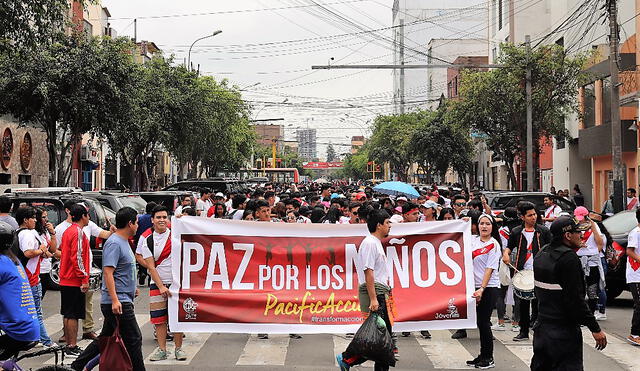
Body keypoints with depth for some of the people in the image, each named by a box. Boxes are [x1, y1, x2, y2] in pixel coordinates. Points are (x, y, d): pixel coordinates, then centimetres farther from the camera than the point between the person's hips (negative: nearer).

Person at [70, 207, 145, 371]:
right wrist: (115, 300, -27)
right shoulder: (114, 243, -16)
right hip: (118, 302, -10)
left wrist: (132, 289, 33)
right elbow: (107, 272, -23)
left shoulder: (123, 242, 16)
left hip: (120, 301, 10)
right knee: (134, 339, -5)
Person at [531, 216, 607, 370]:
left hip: (542, 326, 9)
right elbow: (576, 298, -21)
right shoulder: (568, 258, -17)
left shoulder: (541, 254, 9)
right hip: (564, 331, -9)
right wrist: (595, 328, -16)